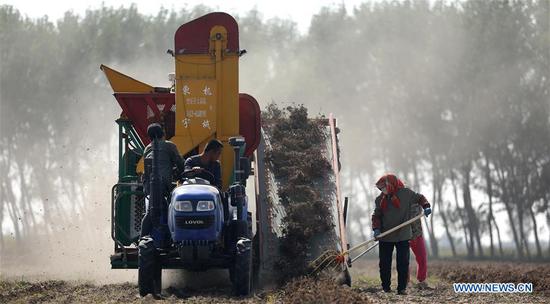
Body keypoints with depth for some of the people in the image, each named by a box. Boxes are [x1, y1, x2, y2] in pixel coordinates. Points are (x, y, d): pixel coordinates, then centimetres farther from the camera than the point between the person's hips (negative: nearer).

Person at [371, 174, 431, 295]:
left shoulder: (406, 193, -4)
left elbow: (420, 198, 10)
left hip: (403, 235, -3)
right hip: (385, 236, 3)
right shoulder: (380, 199, 5)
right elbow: (376, 215, 6)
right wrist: (376, 228, -9)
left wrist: (426, 207, -7)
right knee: (384, 263, 6)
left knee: (403, 263, -4)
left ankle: (402, 287, 2)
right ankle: (386, 287, 18)